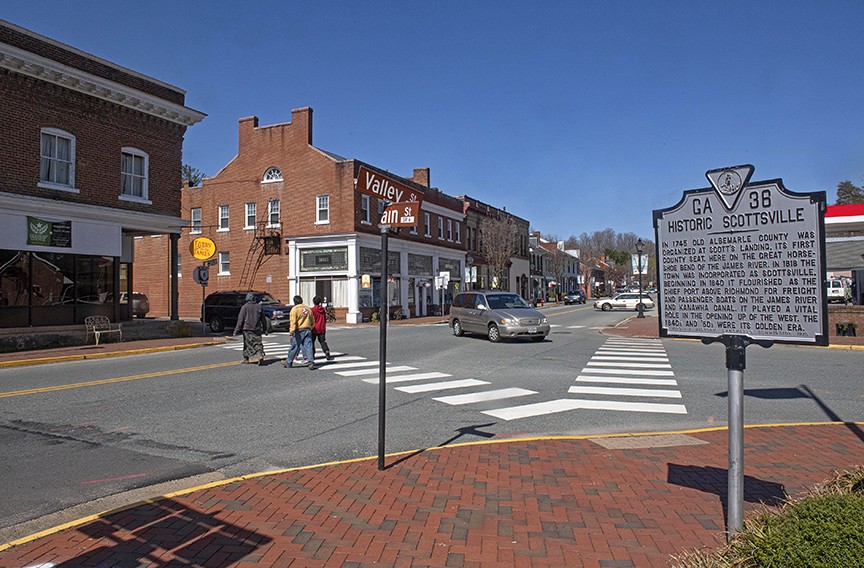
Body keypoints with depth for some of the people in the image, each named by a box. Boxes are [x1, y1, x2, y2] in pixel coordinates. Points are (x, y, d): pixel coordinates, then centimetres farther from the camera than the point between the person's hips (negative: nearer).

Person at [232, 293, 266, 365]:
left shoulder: (245, 307, -6)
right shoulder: (259, 306, 3)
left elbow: (240, 319, -7)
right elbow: (262, 319, 9)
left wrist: (236, 330, -5)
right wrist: (263, 329, 18)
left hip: (247, 329, -2)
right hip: (257, 329, 2)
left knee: (247, 343, 11)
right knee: (258, 343, 1)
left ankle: (246, 359, 19)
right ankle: (260, 355, -20)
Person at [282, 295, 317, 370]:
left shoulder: (294, 309, -6)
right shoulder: (308, 309, 12)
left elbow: (293, 321, -16)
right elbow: (312, 322, 18)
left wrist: (291, 331, -20)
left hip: (298, 331, -4)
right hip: (307, 330, 4)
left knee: (294, 347, 7)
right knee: (308, 347, 1)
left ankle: (288, 362, 22)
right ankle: (311, 363, -8)